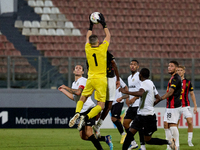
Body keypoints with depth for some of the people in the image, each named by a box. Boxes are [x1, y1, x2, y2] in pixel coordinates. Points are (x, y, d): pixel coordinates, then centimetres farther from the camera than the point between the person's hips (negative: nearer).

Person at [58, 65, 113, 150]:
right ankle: (105, 139, 12)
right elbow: (74, 97, 32)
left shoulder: (83, 81, -6)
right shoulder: (74, 83, 22)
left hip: (90, 109, -9)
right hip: (82, 112, 9)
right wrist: (63, 90, 34)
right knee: (83, 136, 4)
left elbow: (78, 92, -24)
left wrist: (66, 87, -12)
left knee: (88, 132, -22)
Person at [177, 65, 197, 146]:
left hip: (186, 105, 0)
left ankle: (190, 140, -3)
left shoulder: (188, 82, 5)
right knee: (175, 124, 0)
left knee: (190, 122, -13)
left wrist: (195, 106, 8)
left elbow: (192, 94, 12)